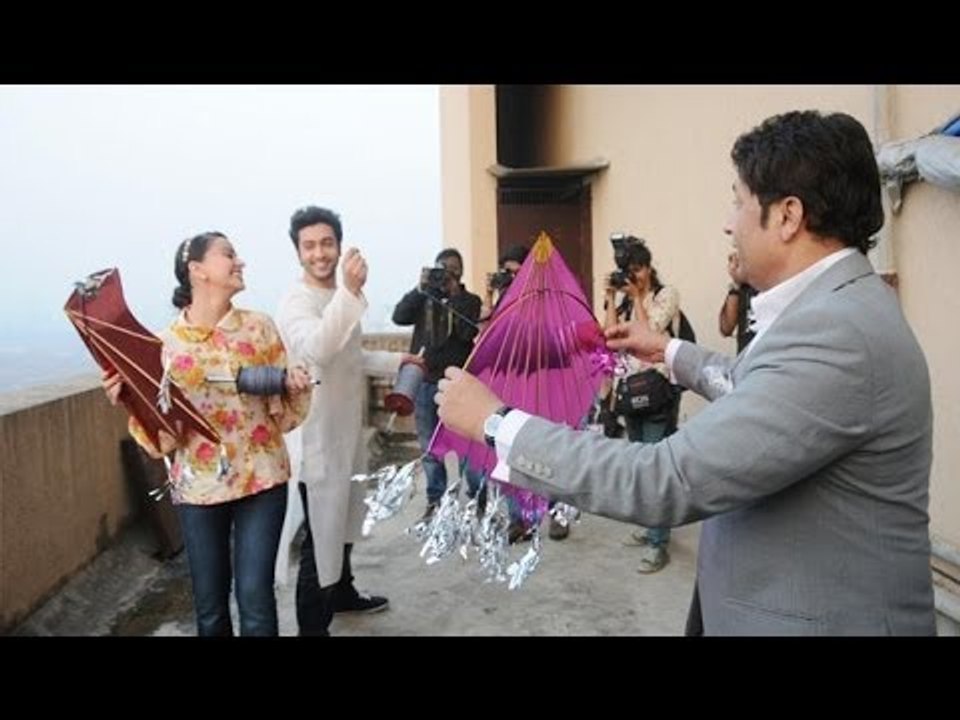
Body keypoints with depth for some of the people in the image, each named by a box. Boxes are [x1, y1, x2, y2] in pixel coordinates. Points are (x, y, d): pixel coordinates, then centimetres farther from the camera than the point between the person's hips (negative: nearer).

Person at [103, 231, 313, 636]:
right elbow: (163, 437, -3)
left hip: (261, 478, 0)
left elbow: (283, 413, 4)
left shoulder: (258, 327, -1)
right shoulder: (168, 343, -4)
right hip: (199, 485, 0)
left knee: (255, 596, -1)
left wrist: (296, 387, -16)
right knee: (209, 604, 11)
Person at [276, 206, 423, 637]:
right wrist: (350, 292, -52)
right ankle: (312, 626, 14)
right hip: (317, 437, -9)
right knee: (321, 532, -1)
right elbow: (317, 351, -42)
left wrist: (394, 362, 17)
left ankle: (343, 593, 44)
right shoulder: (296, 302, -20)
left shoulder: (338, 297, 9)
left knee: (342, 520, 24)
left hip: (346, 429, 9)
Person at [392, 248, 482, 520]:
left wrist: (454, 296, -14)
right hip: (424, 381, 3)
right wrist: (420, 289, -13)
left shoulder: (469, 301, 5)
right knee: (430, 447, 10)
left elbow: (468, 332, -12)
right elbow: (399, 316, -4)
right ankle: (435, 500, 20)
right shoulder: (423, 298, 12)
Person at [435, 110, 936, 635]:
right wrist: (669, 352, 27)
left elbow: (668, 482, -31)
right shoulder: (835, 305, 3)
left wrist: (495, 423, -24)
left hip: (821, 617, -8)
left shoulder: (836, 331, -28)